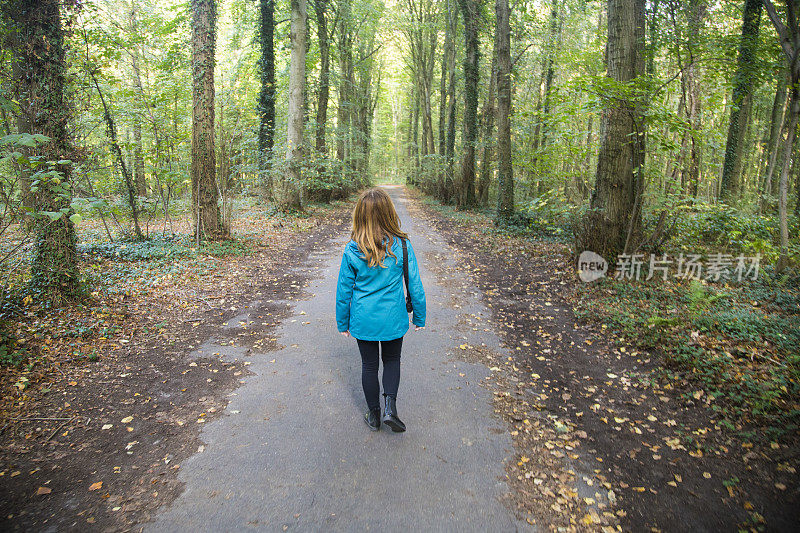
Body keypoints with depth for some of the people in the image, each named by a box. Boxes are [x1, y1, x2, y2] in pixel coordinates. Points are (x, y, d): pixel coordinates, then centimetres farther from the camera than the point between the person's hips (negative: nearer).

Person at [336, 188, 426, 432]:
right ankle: (390, 406, 7)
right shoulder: (402, 245, -13)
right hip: (393, 320, 0)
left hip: (363, 320, 0)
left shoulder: (352, 250, -12)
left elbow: (344, 291, -4)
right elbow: (415, 285, -6)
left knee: (369, 365, 17)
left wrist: (343, 323, 10)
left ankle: (374, 414, 30)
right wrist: (419, 317, 8)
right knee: (392, 360, 22)